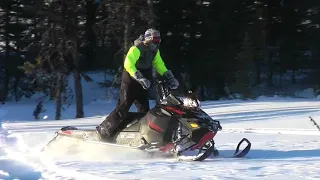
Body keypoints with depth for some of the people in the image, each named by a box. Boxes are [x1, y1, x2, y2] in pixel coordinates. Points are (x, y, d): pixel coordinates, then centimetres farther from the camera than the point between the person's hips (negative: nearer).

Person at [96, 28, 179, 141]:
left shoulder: (154, 51, 7)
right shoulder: (136, 49, -18)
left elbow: (160, 67, 13)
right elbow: (128, 64, -29)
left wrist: (170, 78, -2)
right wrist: (140, 78, -37)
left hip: (142, 85, 8)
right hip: (130, 82, -8)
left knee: (144, 110, 7)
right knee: (123, 108, -12)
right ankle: (104, 130, -9)